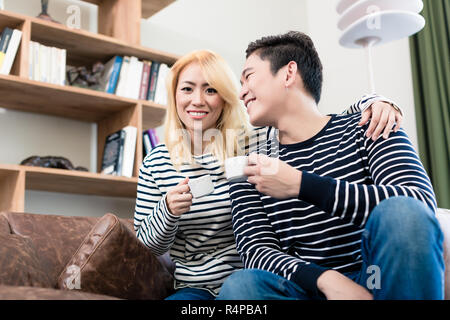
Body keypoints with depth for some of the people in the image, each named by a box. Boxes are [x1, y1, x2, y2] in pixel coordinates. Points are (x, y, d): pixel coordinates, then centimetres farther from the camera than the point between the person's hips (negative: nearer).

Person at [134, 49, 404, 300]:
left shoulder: (257, 142, -4)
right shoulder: (156, 164, 3)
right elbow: (149, 246, 5)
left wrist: (371, 104, -19)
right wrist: (168, 210, -16)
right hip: (197, 288, 1)